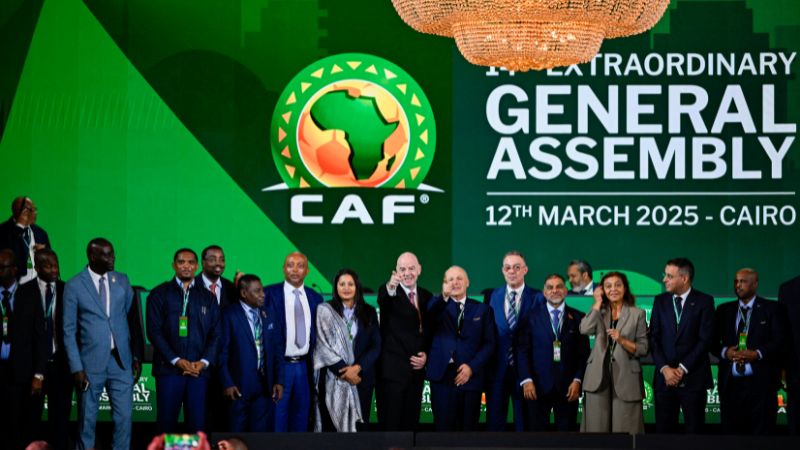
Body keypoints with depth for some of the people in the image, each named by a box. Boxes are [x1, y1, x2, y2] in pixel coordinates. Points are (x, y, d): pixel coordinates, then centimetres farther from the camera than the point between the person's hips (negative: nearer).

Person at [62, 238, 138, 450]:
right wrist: (76, 368, -8)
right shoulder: (74, 286, -4)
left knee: (124, 416, 1)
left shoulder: (122, 280, 7)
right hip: (91, 362, -3)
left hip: (121, 360, 3)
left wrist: (137, 356, 6)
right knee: (87, 418, 6)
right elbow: (69, 331, -3)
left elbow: (132, 319, 12)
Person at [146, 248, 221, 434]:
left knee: (198, 424, -2)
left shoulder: (208, 298, 14)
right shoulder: (160, 294, 6)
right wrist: (176, 360, -10)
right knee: (167, 422, -2)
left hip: (199, 370, 2)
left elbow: (215, 334, 10)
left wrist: (204, 362, -6)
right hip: (169, 369, -2)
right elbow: (154, 331, -2)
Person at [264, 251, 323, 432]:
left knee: (301, 420, 10)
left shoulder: (315, 298, 10)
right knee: (277, 418, -3)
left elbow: (317, 334, 13)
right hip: (279, 366, -4)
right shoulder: (270, 293, -2)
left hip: (304, 367, 4)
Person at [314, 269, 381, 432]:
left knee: (360, 426, 2)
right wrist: (343, 370, -10)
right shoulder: (325, 310, 2)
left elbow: (376, 346, 3)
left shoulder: (368, 313, 9)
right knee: (332, 425, -5)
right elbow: (323, 345, -4)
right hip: (333, 378, -2)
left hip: (361, 377, 2)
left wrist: (357, 367, -11)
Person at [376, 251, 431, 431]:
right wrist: (390, 287, -54)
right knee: (391, 423, -4)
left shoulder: (426, 296, 11)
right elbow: (382, 300, -31)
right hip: (392, 370, -5)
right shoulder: (389, 294, -6)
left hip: (416, 369, 5)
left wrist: (426, 355, -1)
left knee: (411, 423, 10)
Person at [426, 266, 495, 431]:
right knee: (444, 429, -4)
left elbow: (489, 343, 6)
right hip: (443, 378, -1)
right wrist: (443, 297, -34)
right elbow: (428, 315, -15)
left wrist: (472, 367, -7)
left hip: (470, 377, 1)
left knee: (468, 429, 2)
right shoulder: (437, 305, 10)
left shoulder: (482, 309, 12)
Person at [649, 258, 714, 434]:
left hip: (693, 378, -3)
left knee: (694, 429, 0)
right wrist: (665, 368, -7)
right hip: (664, 377, 3)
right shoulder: (660, 301, 10)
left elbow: (705, 339, -6)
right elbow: (654, 338, 6)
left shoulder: (704, 301, -1)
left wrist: (682, 369, -10)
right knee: (664, 429, 1)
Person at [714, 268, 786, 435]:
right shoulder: (724, 310, 16)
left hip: (761, 382, -3)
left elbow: (780, 341, -3)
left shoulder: (772, 309, 6)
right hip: (730, 382, 3)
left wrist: (757, 354, -17)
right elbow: (713, 341, 12)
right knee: (732, 431, 1)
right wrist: (725, 352, -9)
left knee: (761, 432, -3)